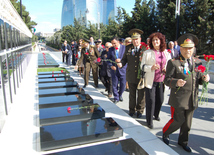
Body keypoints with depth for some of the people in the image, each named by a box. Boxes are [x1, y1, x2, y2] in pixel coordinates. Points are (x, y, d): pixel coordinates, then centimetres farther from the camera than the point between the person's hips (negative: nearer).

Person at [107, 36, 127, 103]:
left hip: (122, 69, -2)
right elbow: (108, 59, 8)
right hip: (114, 69, 2)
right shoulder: (111, 49, 4)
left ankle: (120, 95, 34)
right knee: (114, 85, 5)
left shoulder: (124, 48, -4)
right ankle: (116, 97, 21)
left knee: (123, 84, 7)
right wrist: (111, 65, -9)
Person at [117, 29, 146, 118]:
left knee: (141, 95, 11)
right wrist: (121, 63, -13)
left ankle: (140, 111, 31)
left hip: (142, 76, -2)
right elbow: (125, 59, 7)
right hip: (131, 76, 3)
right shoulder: (128, 48, 4)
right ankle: (132, 110, 36)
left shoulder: (145, 48, -6)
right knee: (132, 94, 17)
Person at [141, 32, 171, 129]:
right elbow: (143, 66, -2)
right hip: (151, 80, -3)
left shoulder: (166, 53, 9)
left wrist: (167, 69, -4)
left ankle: (156, 115, 38)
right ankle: (149, 121, 12)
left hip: (161, 80, 4)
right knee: (150, 100, -2)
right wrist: (151, 68, -20)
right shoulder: (147, 53, 0)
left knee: (160, 100, 11)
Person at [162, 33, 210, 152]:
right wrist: (176, 82, -29)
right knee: (178, 120, 2)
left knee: (187, 123, 16)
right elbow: (167, 80, -10)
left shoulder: (198, 62, 9)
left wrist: (204, 78, -7)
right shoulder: (173, 62, -8)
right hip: (178, 99, -5)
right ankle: (165, 133, 32)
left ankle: (183, 141, 40)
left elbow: (198, 79, 15)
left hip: (192, 99, 5)